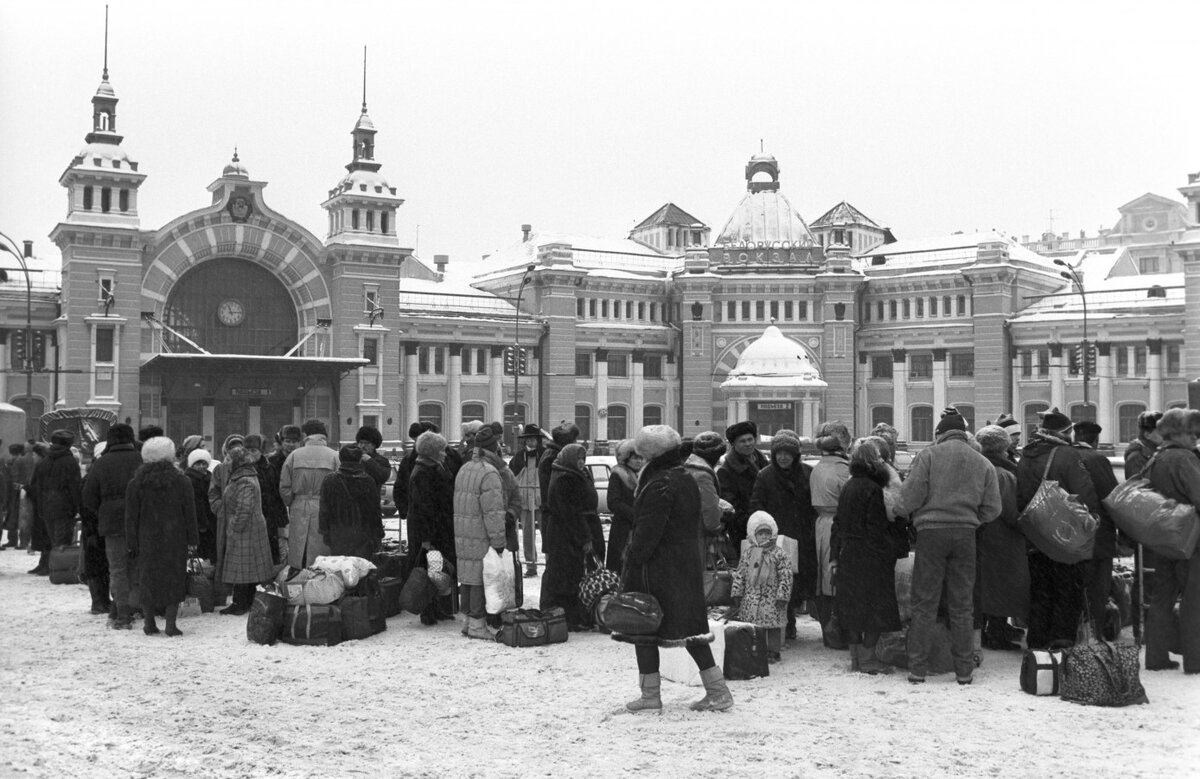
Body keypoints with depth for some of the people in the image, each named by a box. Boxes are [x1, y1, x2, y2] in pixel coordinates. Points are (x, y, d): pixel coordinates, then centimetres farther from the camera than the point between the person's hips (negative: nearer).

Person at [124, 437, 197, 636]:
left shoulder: (136, 483, 0)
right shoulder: (181, 481, -1)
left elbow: (131, 516, 1)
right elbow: (189, 513, -1)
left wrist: (132, 543, 5)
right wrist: (192, 540, 4)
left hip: (147, 540, 1)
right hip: (175, 540, -1)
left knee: (147, 579, 11)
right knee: (174, 579, 5)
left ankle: (149, 623, 15)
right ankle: (171, 624, 2)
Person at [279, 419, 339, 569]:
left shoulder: (294, 456, 1)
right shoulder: (334, 456, -3)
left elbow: (284, 488, 1)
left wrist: (292, 506, 14)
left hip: (299, 511, 1)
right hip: (324, 511, -1)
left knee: (297, 559, 8)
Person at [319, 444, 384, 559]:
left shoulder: (329, 480, -2)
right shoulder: (368, 481, -1)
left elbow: (324, 511, 1)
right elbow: (375, 511, 3)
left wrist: (325, 532, 9)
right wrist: (377, 536, 10)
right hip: (362, 535, 0)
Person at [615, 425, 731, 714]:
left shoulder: (659, 485, -17)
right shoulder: (688, 479, 11)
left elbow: (647, 533, -20)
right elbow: (698, 526, 17)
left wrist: (630, 568, -16)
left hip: (658, 568, -8)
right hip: (688, 566, 8)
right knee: (689, 625, 12)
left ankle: (650, 694, 7)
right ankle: (717, 691, 10)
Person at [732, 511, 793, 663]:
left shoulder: (780, 555, -5)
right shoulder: (747, 553, 7)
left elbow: (786, 577, -7)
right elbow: (739, 575, 9)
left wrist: (782, 597, -12)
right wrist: (737, 594, 5)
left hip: (771, 598, -3)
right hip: (751, 597, 3)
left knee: (773, 625, 2)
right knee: (750, 626, 7)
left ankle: (773, 652, 13)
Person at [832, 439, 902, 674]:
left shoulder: (847, 487, 10)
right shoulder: (872, 489, -15)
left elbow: (838, 522, 13)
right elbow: (876, 528, -18)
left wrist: (837, 552, 17)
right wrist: (886, 555, -14)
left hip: (848, 555, 8)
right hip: (870, 557, -8)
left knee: (852, 606, 11)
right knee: (875, 606, 0)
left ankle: (855, 657, 17)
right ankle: (868, 658, 0)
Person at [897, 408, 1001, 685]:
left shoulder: (928, 455, -5)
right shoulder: (982, 463, 6)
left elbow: (909, 497, -12)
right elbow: (992, 509, 5)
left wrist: (900, 511, 9)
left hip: (931, 531, -3)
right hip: (966, 535, 3)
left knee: (924, 604, 5)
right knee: (962, 605, 11)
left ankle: (917, 668, 7)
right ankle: (964, 670, 14)